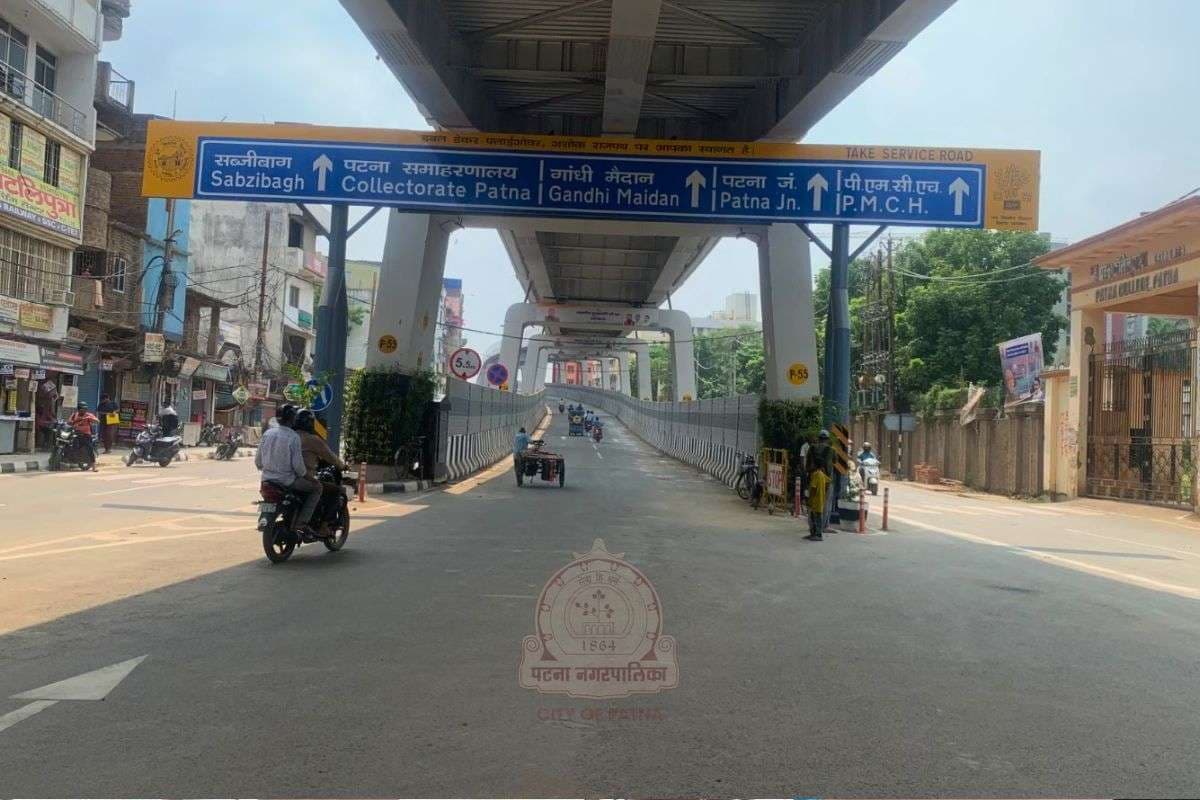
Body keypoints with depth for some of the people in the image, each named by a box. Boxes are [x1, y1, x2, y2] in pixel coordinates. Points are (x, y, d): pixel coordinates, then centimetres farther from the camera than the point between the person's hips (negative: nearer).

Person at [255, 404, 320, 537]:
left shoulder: (267, 434, 3)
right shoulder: (293, 437, -14)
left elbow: (258, 461, 7)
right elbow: (297, 464, -16)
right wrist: (305, 475, 3)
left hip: (267, 480, 7)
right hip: (287, 480, -7)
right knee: (317, 487, 7)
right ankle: (301, 522, -4)